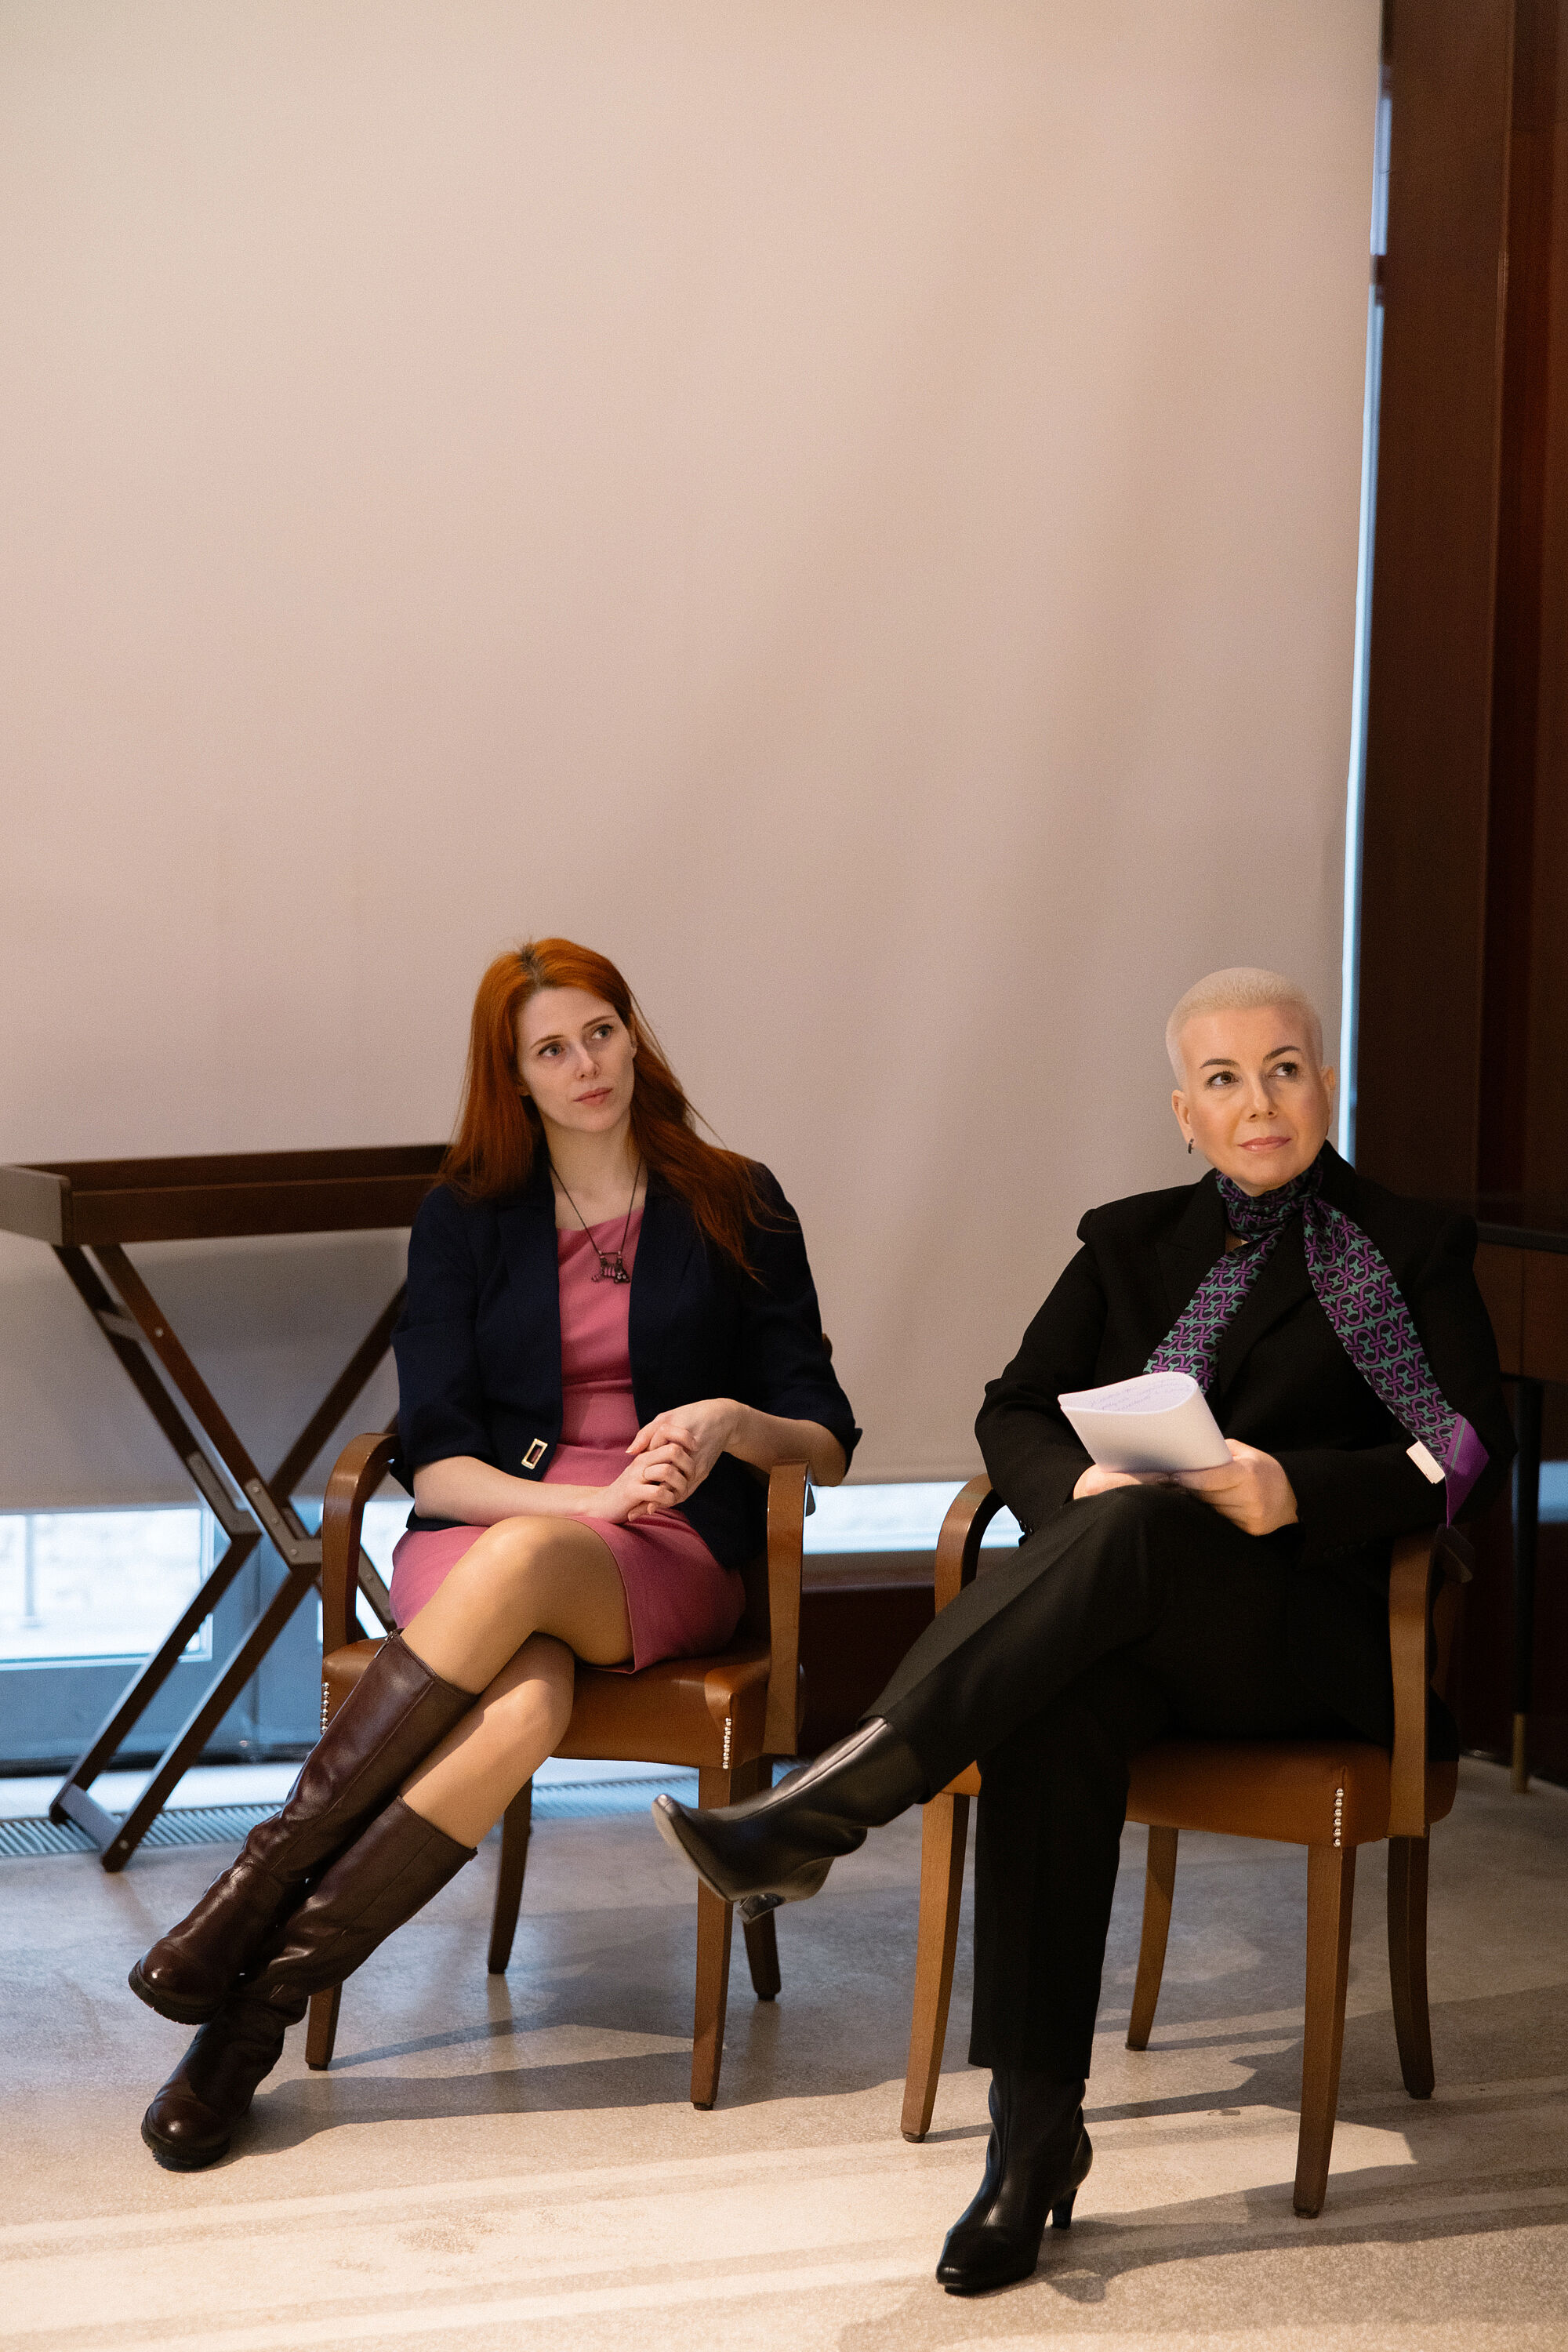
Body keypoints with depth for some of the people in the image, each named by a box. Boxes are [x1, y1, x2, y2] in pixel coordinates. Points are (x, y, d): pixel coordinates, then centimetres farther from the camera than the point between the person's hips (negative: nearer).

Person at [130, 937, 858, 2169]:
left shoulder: (734, 1207, 11)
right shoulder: (465, 1220, 12)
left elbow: (828, 1445, 10)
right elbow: (435, 1461, 4)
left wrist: (732, 1422, -12)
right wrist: (588, 1498, -13)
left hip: (667, 1558, 0)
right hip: (483, 1526, 1)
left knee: (518, 1565, -38)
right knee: (525, 1701, -38)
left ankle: (267, 1880, -35)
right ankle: (258, 2006, -35)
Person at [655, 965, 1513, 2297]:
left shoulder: (1413, 1252, 12)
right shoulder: (1131, 1243, 23)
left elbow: (1472, 1454, -2)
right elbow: (1016, 1412, 14)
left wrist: (1296, 1491, -19)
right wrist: (1080, 1483, -10)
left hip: (1307, 1628, -3)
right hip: (1125, 1618, 3)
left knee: (1145, 1531, -38)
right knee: (1054, 1713, -35)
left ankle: (828, 1809, -46)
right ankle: (1034, 2133, -35)